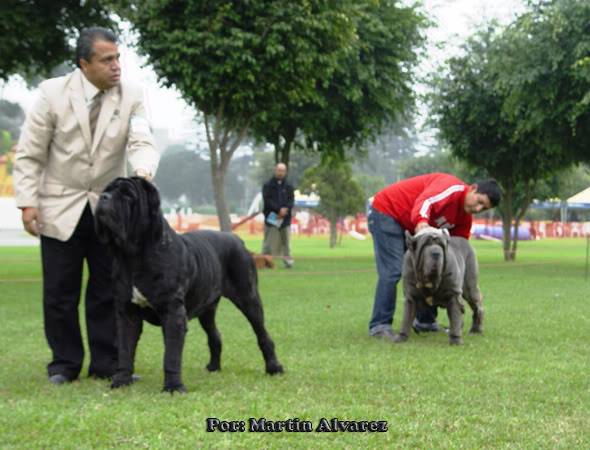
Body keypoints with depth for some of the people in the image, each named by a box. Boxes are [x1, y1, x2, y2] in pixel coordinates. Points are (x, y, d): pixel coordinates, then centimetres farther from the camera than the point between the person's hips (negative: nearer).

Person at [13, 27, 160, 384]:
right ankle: (64, 364, 18)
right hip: (60, 208, -1)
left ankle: (107, 364, 16)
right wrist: (28, 201, -12)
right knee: (60, 293, 5)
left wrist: (144, 172, -38)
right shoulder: (53, 93, -10)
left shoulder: (131, 96, -6)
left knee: (109, 291, 6)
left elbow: (142, 142, -16)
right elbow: (30, 154, -5)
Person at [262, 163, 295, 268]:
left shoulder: (288, 187, 13)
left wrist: (286, 209, -15)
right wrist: (279, 210, -15)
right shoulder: (268, 185, 4)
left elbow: (291, 200, 5)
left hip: (285, 218, 3)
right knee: (269, 242, -4)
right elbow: (267, 200, -6)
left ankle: (288, 260, 3)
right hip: (271, 217, -3)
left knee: (285, 241, 1)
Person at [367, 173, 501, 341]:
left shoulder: (465, 217, 3)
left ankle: (425, 321, 20)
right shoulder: (453, 188, -25)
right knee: (392, 270, -19)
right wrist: (421, 221, -62)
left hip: (408, 226, 10)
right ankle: (380, 326, -16)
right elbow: (425, 201, -41)